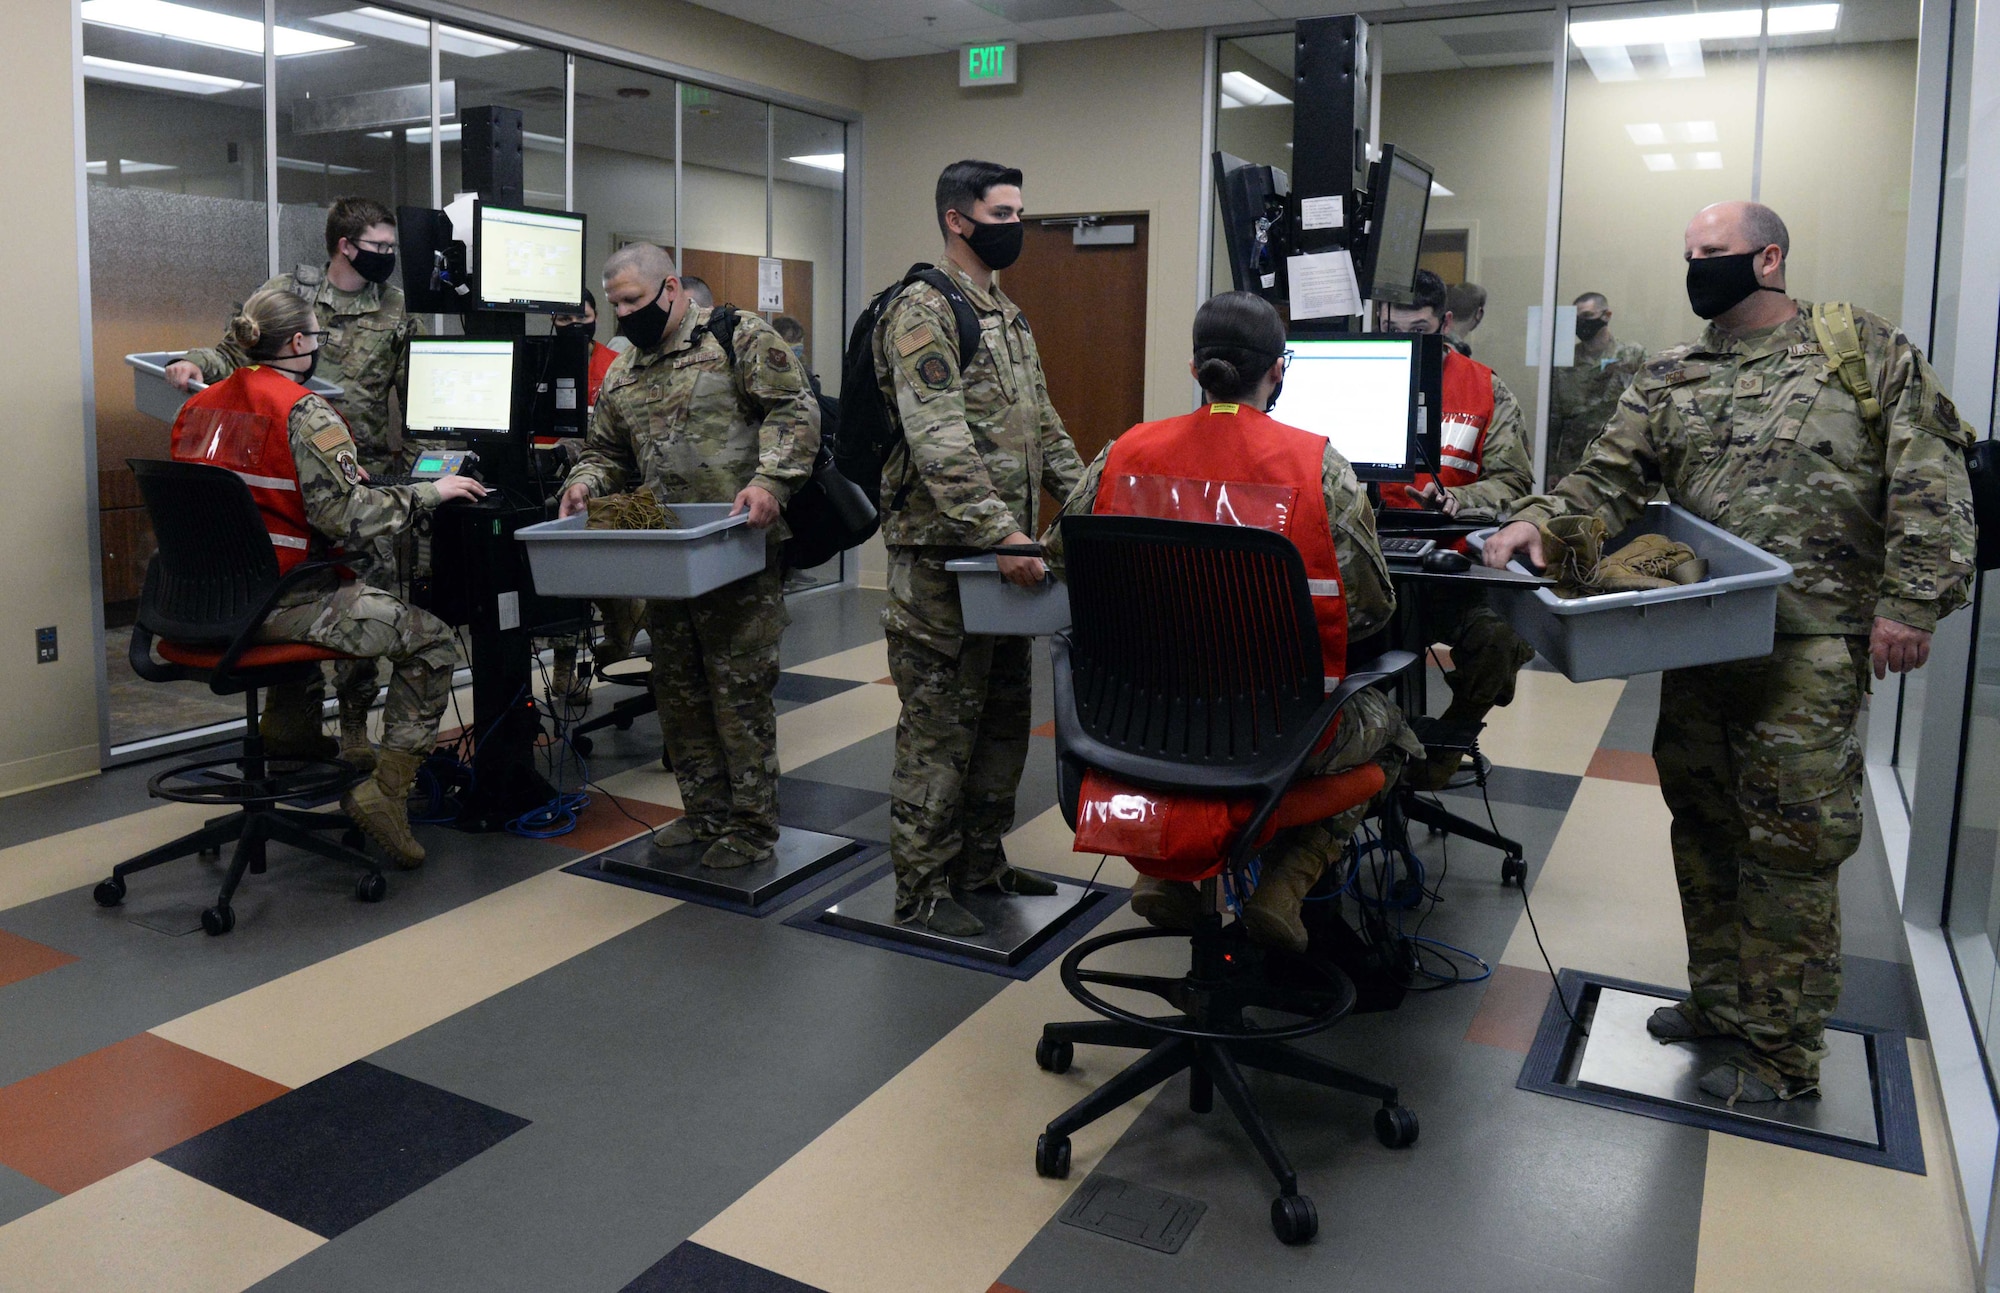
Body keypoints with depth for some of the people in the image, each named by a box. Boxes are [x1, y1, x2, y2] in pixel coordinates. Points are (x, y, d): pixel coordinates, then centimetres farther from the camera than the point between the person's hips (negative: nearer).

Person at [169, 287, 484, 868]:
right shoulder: (304, 413, -15)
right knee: (432, 641, -3)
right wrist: (432, 491, -11)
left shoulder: (198, 407, 9)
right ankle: (385, 788, -7)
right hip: (278, 601, -9)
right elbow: (348, 517, -22)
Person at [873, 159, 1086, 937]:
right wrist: (1001, 534, -30)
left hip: (1006, 550, 9)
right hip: (943, 552, -9)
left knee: (1003, 717, 16)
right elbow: (939, 442, -23)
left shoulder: (1009, 316, 17)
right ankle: (922, 892, 9)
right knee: (938, 724, -2)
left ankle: (981, 862, 29)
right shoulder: (923, 311, -12)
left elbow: (1043, 428, 20)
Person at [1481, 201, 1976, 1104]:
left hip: (1810, 652, -5)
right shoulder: (1671, 380, 12)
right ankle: (1718, 1000, 31)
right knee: (1702, 826, 14)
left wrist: (1911, 602, -12)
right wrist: (1540, 521, -15)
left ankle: (1782, 1052, 13)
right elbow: (1609, 479, 5)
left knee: (1790, 843, -1)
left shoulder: (1867, 351, 0)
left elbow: (1930, 485, -4)